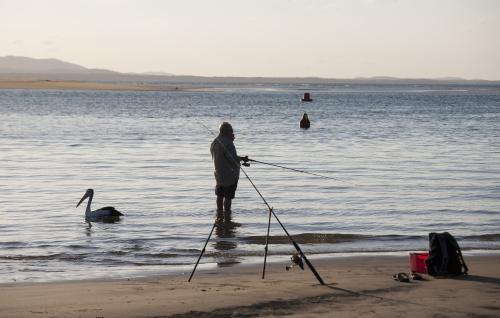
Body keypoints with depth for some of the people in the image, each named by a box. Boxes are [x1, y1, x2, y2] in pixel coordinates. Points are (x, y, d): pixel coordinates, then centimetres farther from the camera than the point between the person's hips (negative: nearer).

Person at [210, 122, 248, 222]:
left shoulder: (214, 142, 8)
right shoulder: (227, 143, -20)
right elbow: (232, 158, -23)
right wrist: (242, 158, -5)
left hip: (218, 174, 8)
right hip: (230, 175, -8)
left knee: (220, 195, 18)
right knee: (228, 197, -2)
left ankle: (220, 215, 26)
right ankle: (226, 217, 2)